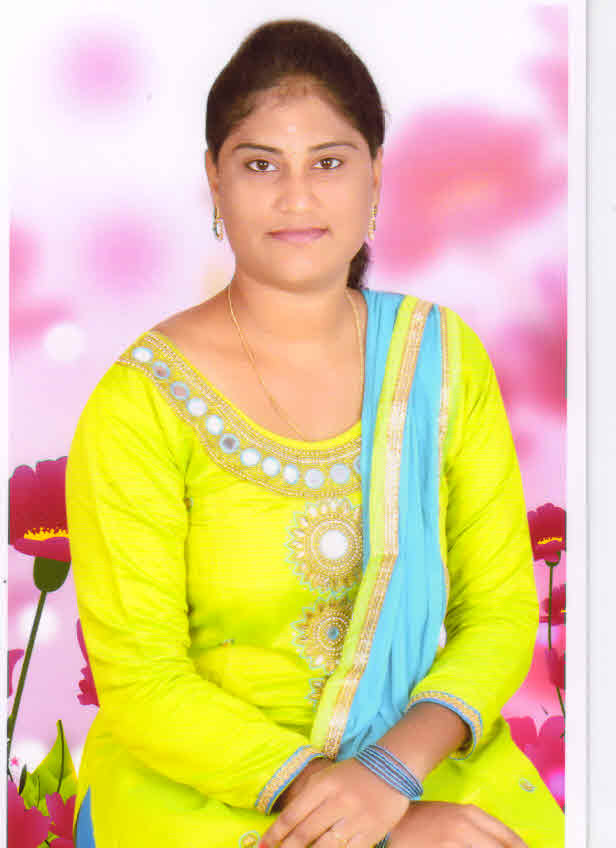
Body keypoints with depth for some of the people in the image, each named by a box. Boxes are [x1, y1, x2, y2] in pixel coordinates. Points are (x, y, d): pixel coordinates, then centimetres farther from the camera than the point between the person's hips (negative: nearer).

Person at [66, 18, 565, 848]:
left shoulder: (444, 357, 2)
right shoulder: (140, 401, -10)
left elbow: (503, 611, 2)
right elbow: (139, 684, -11)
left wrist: (394, 766, -16)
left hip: (425, 756, 3)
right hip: (195, 781, -3)